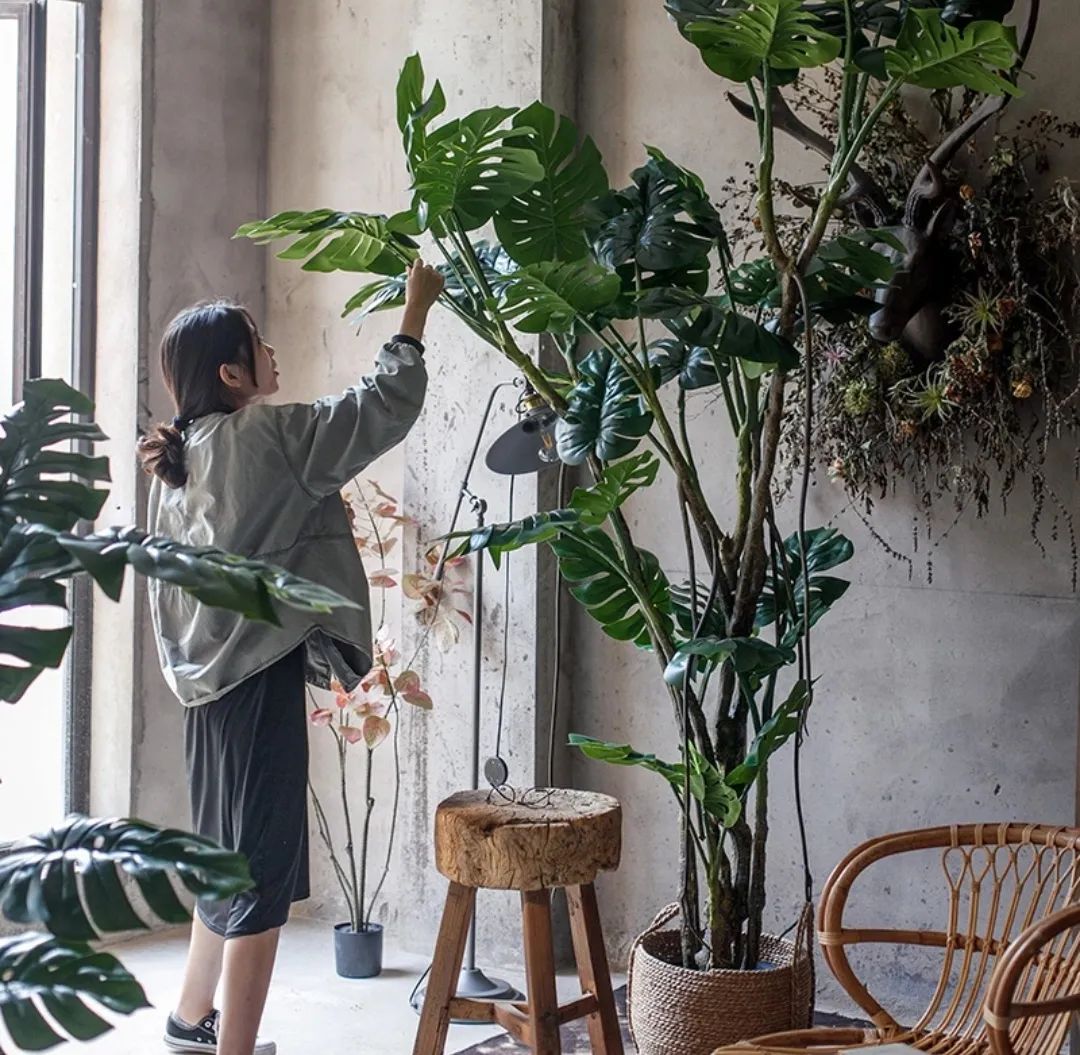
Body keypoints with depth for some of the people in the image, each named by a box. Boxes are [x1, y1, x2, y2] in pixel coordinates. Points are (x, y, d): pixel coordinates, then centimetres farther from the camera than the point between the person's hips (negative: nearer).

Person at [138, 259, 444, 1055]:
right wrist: (416, 311, 1)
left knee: (229, 853, 21)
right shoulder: (264, 436, -13)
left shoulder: (182, 458, 12)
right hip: (259, 676, -9)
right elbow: (384, 408, -10)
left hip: (212, 676, 9)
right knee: (263, 868, -5)